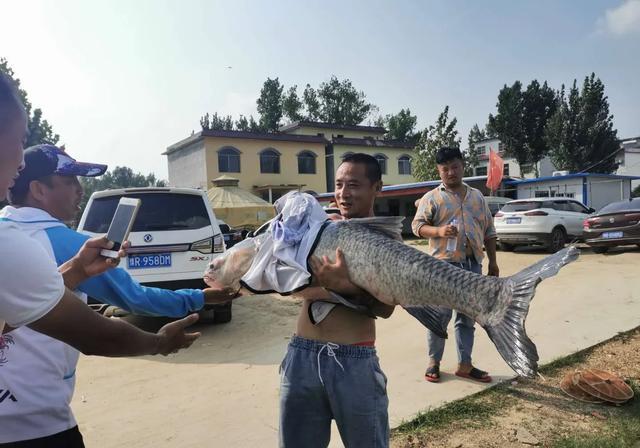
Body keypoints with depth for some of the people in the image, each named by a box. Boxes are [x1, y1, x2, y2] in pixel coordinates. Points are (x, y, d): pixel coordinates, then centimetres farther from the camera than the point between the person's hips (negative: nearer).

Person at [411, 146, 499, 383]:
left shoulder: (477, 196, 14)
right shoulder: (432, 198, 1)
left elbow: (488, 231, 16)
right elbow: (417, 225, -6)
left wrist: (493, 261, 13)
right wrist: (438, 231, -24)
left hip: (473, 265, 5)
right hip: (444, 265, -4)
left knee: (467, 318, 11)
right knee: (440, 316, 1)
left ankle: (464, 365, 22)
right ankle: (434, 362, 16)